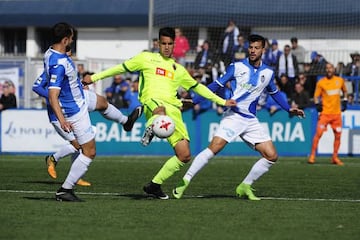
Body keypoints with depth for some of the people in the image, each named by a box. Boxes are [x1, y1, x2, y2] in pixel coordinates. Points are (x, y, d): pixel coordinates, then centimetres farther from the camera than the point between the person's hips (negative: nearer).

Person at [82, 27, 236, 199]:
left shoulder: (179, 70, 28)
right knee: (160, 111, -49)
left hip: (173, 109, 5)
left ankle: (154, 185, 8)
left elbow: (197, 87, 38)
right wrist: (95, 77, 17)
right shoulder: (147, 58, 17)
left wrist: (222, 101, 38)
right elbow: (122, 68, 20)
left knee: (185, 156, -4)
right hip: (152, 101, -5)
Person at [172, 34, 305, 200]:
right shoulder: (236, 67, -2)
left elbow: (274, 93, 28)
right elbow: (217, 85, 0)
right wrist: (194, 101, -5)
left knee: (271, 156, -3)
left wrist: (289, 109, 20)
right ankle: (184, 182, -17)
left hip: (251, 121, 5)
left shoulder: (268, 73, 9)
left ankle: (245, 187, 11)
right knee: (214, 148, -23)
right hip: (233, 116, -5)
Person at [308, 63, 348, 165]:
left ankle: (335, 157, 17)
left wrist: (345, 101, 12)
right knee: (319, 133, -13)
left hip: (337, 113, 3)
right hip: (325, 112, -3)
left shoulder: (340, 80, 6)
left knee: (338, 135, 4)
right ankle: (312, 156, -7)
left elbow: (345, 91, 24)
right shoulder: (321, 82, -3)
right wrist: (317, 104, -16)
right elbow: (316, 96, 1)